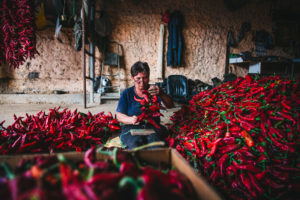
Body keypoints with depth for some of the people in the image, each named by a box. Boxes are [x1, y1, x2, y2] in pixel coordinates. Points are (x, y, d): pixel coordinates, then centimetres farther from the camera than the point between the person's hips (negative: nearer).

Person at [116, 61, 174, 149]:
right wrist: (131, 120, -15)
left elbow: (170, 106, 0)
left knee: (154, 139, -34)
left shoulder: (154, 91, 14)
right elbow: (119, 116, 8)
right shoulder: (126, 93, 13)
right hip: (132, 128, 0)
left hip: (153, 126, 1)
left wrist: (161, 94, -21)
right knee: (136, 142, -35)